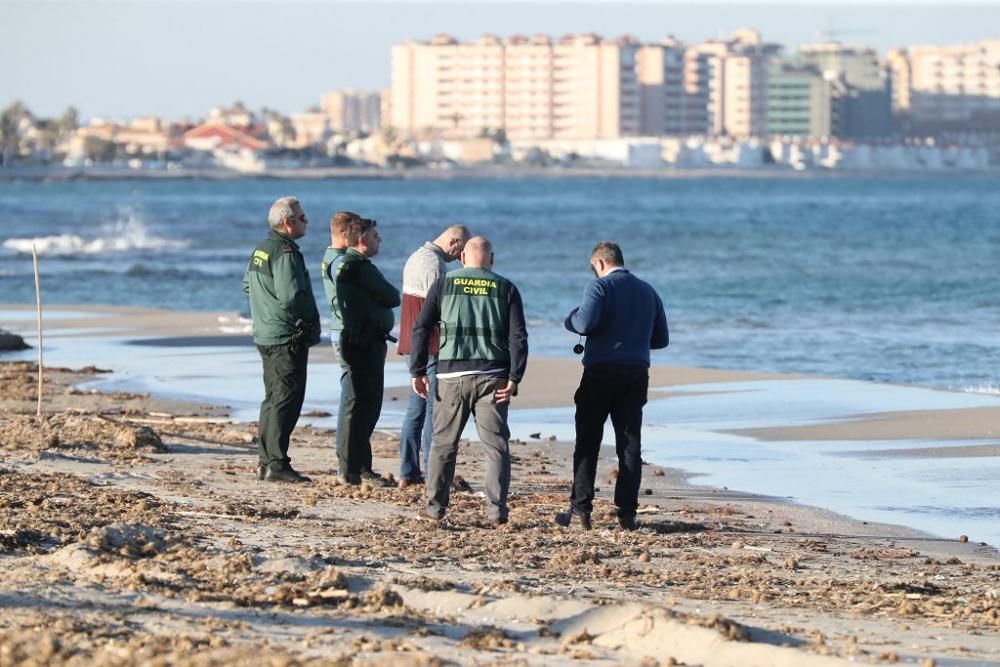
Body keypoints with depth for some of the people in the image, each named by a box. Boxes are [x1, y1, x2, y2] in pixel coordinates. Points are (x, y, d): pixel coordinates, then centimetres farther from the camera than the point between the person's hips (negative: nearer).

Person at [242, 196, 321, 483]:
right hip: (288, 338, -10)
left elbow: (247, 286, 25)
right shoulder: (285, 253, -18)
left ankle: (265, 461, 18)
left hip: (265, 335, 10)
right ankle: (277, 464, -9)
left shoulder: (260, 250, 13)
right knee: (286, 401, -7)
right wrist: (310, 317, -9)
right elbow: (291, 296, -26)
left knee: (273, 399, 16)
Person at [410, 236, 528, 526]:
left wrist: (417, 371, 4)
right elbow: (518, 336, -2)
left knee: (443, 443, 10)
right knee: (496, 444, 3)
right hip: (492, 377, 0)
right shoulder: (505, 288, 6)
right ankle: (496, 510, -3)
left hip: (452, 374, 0)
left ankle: (436, 506, 10)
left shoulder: (444, 283, 6)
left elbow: (421, 328, 1)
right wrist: (514, 379, -4)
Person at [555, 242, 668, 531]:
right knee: (630, 444, 5)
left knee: (587, 442, 1)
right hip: (637, 373, 4)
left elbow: (586, 323, -20)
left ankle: (581, 509, -3)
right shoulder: (648, 291, 13)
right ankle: (627, 512, 0)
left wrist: (570, 319, 1)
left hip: (601, 370, -4)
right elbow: (661, 339, 16)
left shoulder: (599, 286, -5)